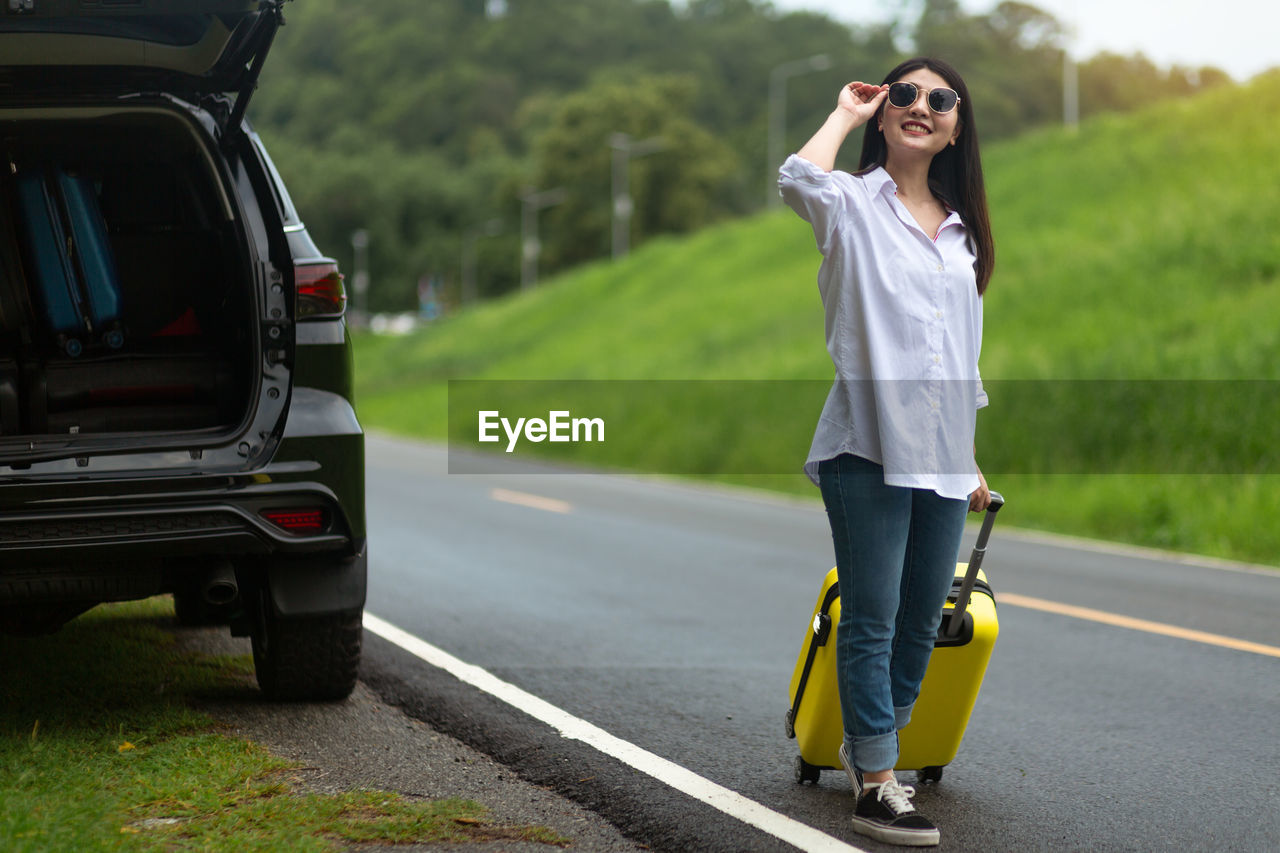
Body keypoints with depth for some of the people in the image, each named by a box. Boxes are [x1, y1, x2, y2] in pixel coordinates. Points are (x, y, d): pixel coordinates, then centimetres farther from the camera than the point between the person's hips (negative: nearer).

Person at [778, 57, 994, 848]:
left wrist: (971, 459, 21)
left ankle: (870, 743, 29)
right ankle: (875, 786, -2)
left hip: (941, 456, 6)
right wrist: (845, 114, -6)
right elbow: (799, 180, -24)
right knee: (873, 617, -5)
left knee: (924, 617, 11)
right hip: (868, 447, -6)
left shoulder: (960, 230, 18)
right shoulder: (855, 204, 1)